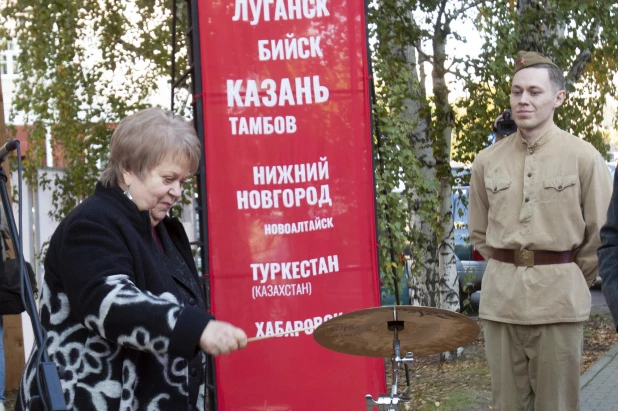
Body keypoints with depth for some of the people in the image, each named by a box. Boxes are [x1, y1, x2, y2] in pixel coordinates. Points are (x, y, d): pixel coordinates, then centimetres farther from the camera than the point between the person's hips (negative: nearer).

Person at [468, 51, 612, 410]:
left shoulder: (582, 156, -3)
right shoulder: (488, 161, 5)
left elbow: (600, 233, 1)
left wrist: (574, 282, 6)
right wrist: (508, 270, 13)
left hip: (558, 300, -3)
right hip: (500, 297, 3)